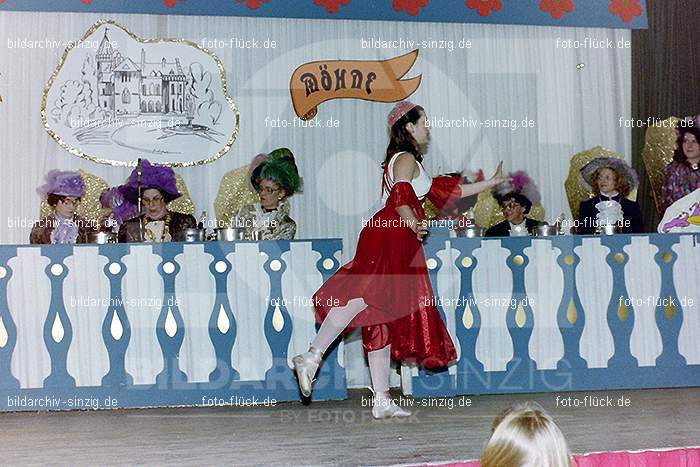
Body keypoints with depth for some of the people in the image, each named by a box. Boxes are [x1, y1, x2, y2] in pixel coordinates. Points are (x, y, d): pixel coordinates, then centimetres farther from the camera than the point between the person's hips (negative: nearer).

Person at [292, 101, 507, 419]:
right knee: (368, 296, -30)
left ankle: (382, 402, 6)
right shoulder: (407, 159, 2)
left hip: (398, 246, 10)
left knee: (385, 317, 6)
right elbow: (400, 196, -17)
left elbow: (445, 190, 36)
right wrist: (414, 225, -31)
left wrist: (491, 183, 40)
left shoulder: (407, 161, 32)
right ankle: (312, 357, -39)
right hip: (390, 239, -10)